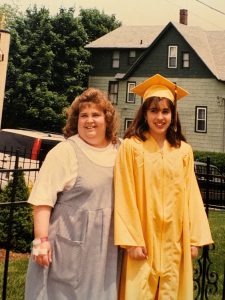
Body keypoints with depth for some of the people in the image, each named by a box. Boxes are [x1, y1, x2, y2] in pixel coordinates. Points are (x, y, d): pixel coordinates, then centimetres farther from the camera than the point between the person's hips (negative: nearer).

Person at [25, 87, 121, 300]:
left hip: (106, 247, 5)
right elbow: (43, 200, -13)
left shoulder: (120, 151, 5)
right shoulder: (64, 152, -10)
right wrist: (41, 240, -18)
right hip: (68, 245, -4)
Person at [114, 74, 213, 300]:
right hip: (143, 241, -3)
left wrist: (194, 238, 1)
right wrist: (131, 240, -12)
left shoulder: (184, 150, 6)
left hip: (174, 242, 3)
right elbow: (125, 196, -8)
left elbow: (191, 195, 6)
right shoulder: (130, 147, -6)